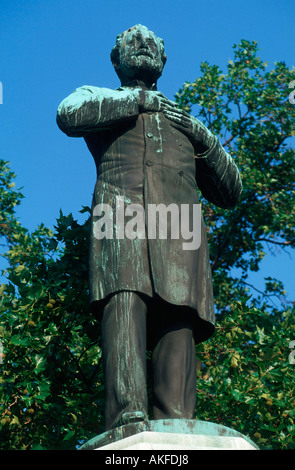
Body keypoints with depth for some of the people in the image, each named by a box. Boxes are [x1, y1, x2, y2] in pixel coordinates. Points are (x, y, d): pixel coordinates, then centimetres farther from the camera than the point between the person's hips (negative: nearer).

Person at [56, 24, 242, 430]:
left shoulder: (184, 121, 39)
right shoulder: (96, 97, 32)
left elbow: (229, 194, 31)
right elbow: (69, 115, 3)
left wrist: (206, 139, 15)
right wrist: (138, 99, 9)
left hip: (180, 227, 3)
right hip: (121, 213, -3)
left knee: (178, 324, -18)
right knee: (125, 304, -29)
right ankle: (127, 421, -42)